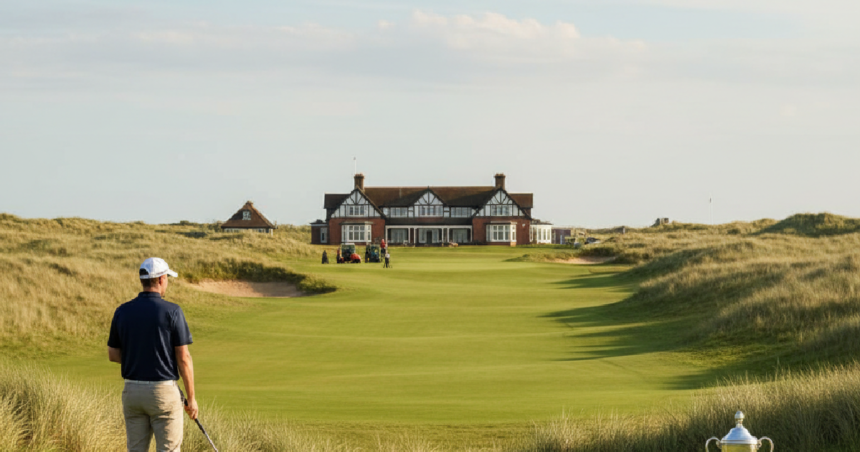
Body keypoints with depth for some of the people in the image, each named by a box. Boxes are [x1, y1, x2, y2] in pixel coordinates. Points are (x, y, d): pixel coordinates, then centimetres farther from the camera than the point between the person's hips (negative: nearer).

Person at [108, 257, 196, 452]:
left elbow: (113, 354, 9)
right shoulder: (172, 312, -11)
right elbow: (183, 358, -10)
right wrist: (191, 398, -2)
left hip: (133, 391, 4)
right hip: (164, 392, -4)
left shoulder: (122, 312, 1)